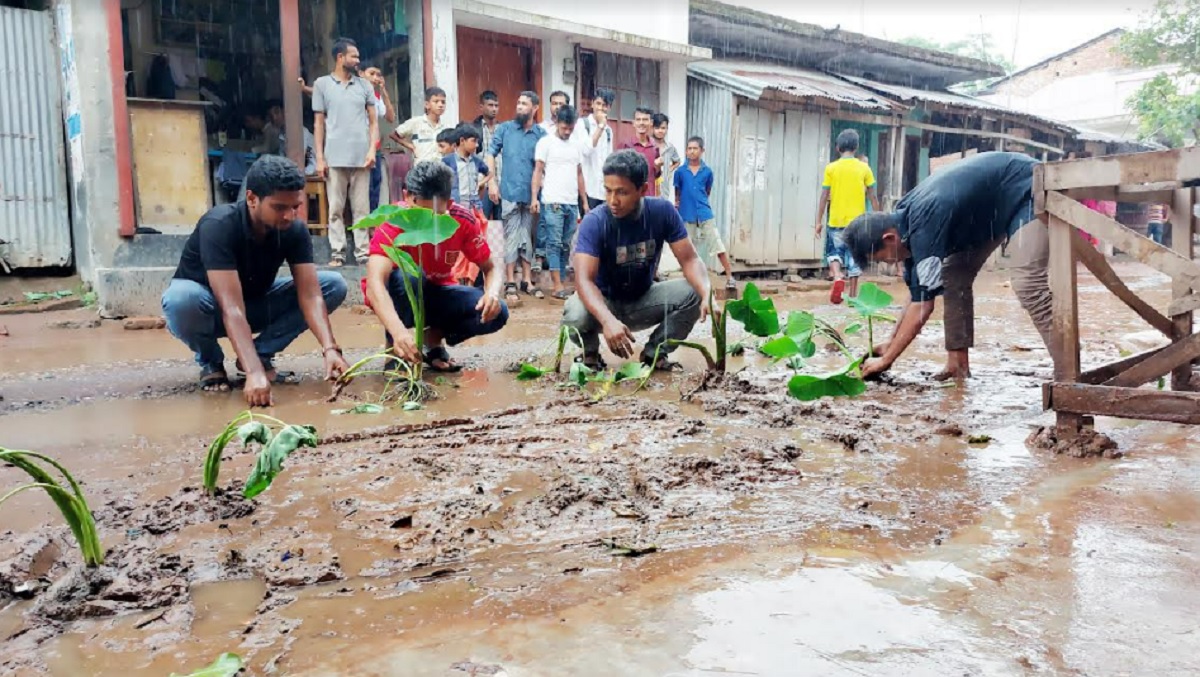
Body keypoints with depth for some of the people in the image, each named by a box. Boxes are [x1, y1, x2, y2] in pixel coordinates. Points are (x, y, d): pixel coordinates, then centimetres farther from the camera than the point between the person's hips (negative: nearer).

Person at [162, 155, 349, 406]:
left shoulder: (295, 230, -19)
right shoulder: (219, 225, -33)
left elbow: (310, 294, -25)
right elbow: (231, 308, -41)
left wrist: (330, 349, -42)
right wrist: (254, 373, -52)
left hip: (255, 304, 4)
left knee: (334, 285, -15)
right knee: (182, 298, -40)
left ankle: (261, 354, -4)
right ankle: (210, 363, -7)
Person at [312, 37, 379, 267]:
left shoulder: (364, 85, 11)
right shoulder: (322, 84, 6)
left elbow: (373, 121, 12)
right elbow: (319, 123, 6)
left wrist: (372, 150, -3)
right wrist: (319, 157, -1)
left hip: (361, 157, 2)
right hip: (335, 157, -1)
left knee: (361, 207, 3)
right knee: (336, 208, 1)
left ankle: (363, 250, 6)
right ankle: (338, 252, 6)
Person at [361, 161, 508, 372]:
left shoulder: (463, 220, -20)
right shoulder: (394, 221, -31)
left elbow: (490, 268, -8)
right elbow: (375, 282, -46)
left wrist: (492, 292, -34)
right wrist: (398, 331, -64)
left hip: (437, 292, 3)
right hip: (400, 296, -3)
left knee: (496, 313, -22)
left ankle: (434, 338, 3)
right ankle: (395, 351, -15)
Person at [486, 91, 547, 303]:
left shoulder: (541, 134, 3)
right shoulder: (504, 129, 4)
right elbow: (491, 154, 5)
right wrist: (492, 181, -5)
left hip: (531, 194, 1)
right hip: (510, 192, -1)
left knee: (527, 238, 11)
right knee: (512, 237, 0)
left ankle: (527, 280, 21)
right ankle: (510, 283, 5)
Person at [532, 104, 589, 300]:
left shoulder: (576, 146, 16)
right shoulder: (546, 142, 0)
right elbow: (538, 171, -3)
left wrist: (585, 201, 16)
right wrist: (535, 197, -12)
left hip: (572, 203, 5)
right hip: (552, 202, -5)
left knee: (566, 245, 7)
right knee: (554, 243, -5)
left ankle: (561, 283, 12)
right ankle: (557, 286, -6)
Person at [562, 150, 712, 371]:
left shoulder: (662, 211, -16)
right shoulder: (594, 221, -25)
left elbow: (690, 260, -14)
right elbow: (584, 280, -34)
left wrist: (707, 294, -36)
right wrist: (608, 320, -53)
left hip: (642, 301, 3)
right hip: (604, 302, -3)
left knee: (694, 293, -22)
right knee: (575, 315, -36)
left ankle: (654, 353, 0)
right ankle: (590, 353, 0)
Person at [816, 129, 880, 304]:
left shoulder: (831, 168, -2)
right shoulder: (864, 168, 0)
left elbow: (824, 197, -3)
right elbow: (873, 197, 2)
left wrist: (819, 221, 3)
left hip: (836, 220, -1)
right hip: (857, 221, 1)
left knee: (834, 252, 14)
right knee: (854, 256, 8)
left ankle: (837, 278, -14)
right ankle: (853, 295, 11)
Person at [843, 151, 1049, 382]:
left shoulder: (925, 227, -34)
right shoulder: (905, 220, -6)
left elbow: (922, 305, -31)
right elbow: (917, 293, 4)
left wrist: (886, 360, -24)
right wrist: (892, 341, 3)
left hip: (1027, 190, -9)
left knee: (1027, 283, -23)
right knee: (954, 276, 3)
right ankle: (958, 363, 5)